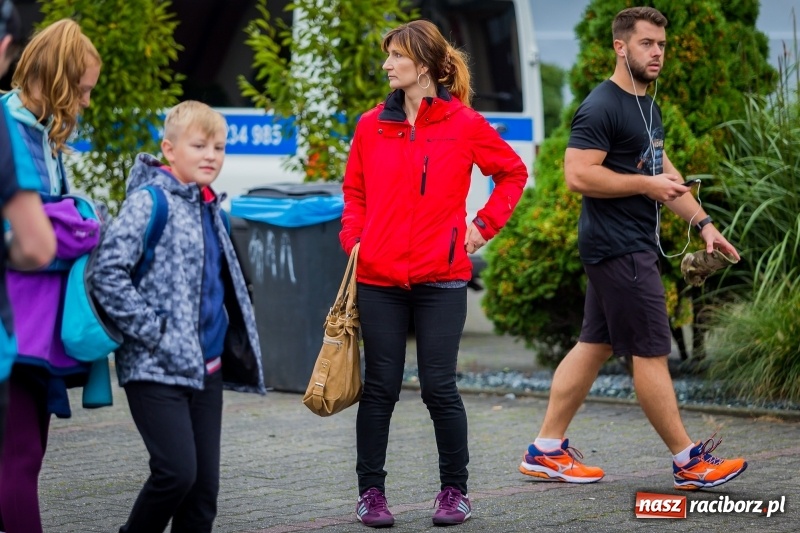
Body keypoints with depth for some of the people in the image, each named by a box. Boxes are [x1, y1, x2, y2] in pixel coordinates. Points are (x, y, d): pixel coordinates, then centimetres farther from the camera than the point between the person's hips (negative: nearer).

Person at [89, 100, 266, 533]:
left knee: (204, 484, 6)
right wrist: (150, 331, -18)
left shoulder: (210, 208, 14)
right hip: (158, 367, -7)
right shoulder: (149, 201, -10)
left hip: (206, 366, 7)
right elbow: (107, 273, -18)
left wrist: (234, 346, 17)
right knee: (177, 472, -14)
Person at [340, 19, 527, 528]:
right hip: (379, 279, 2)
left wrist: (485, 224, 3)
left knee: (439, 388, 1)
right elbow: (354, 191, 17)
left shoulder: (464, 124, -2)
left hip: (440, 278, -2)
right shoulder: (372, 126, 6)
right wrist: (354, 239, 2)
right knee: (380, 388, 6)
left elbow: (513, 172, 11)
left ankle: (455, 490, 15)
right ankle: (371, 491, 15)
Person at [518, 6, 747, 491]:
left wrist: (702, 222, 14)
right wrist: (646, 185, -18)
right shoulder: (602, 108, -15)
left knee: (595, 345, 11)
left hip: (634, 246, 10)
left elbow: (664, 170, 22)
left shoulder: (648, 108, 16)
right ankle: (689, 462, 1)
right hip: (618, 248, -10)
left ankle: (546, 451, 17)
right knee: (652, 351, -5)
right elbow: (578, 175, -22)